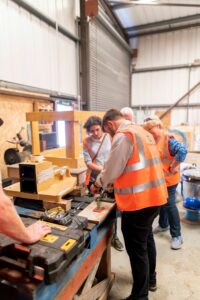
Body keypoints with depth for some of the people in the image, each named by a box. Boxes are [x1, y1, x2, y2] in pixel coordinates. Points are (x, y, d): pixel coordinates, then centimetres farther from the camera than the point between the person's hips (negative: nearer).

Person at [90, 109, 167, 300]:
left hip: (138, 201, -10)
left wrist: (97, 184, 5)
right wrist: (115, 183, 22)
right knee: (146, 238, 25)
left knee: (137, 248, 6)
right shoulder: (142, 132, 14)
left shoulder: (123, 135, -15)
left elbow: (111, 169, -14)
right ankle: (150, 279, 45)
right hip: (154, 196, 10)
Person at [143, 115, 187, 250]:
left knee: (169, 204, 2)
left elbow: (182, 150, -31)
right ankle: (163, 224, 42)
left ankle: (177, 235, 18)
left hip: (168, 179, -7)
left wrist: (173, 168, -25)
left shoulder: (168, 139, -20)